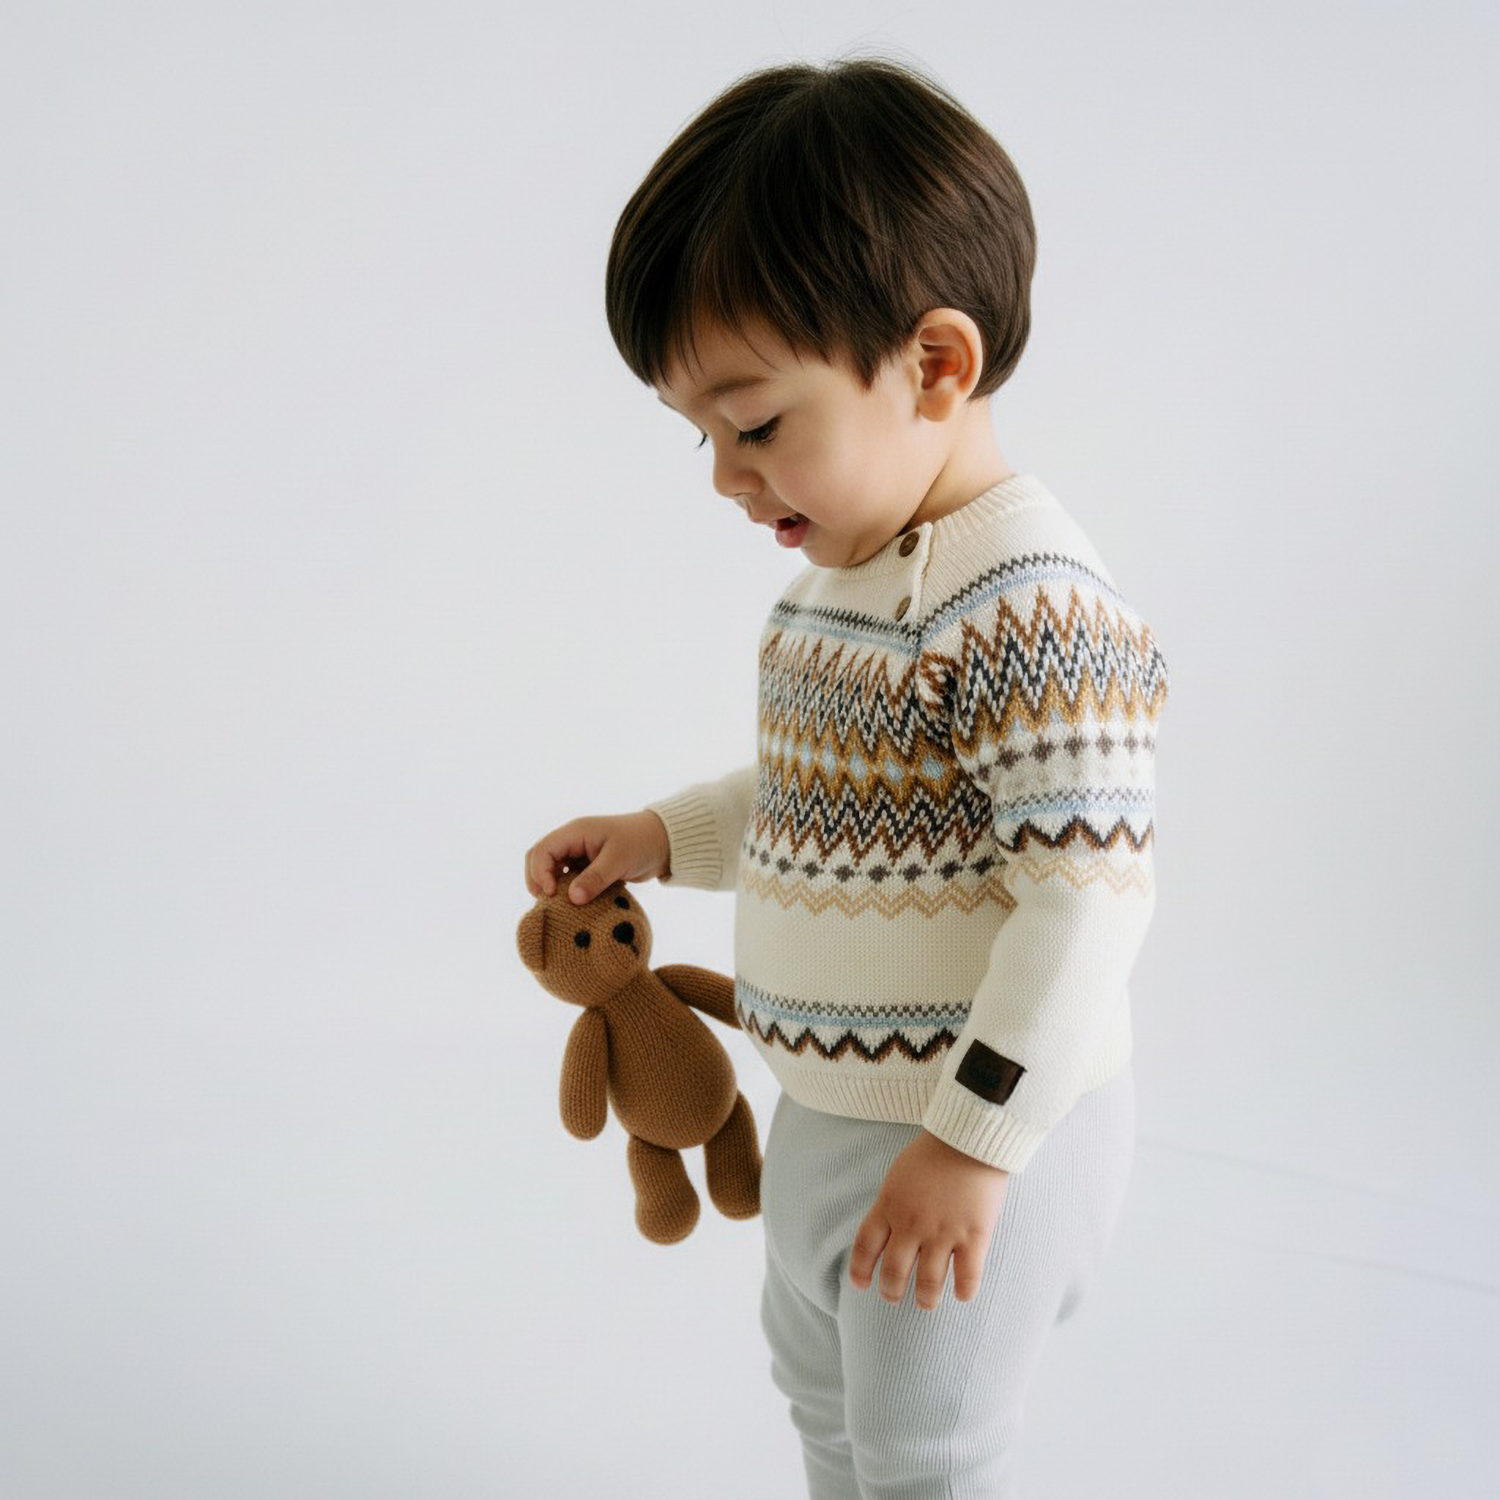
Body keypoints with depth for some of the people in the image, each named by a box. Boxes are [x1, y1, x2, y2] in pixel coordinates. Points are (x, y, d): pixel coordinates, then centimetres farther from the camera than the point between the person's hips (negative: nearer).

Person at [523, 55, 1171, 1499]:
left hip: (984, 1128, -9)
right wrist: (661, 835, 10)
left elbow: (1088, 893, -29)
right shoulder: (840, 567, 3)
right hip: (834, 1108, 9)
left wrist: (974, 1136, -27)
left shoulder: (1028, 603, -28)